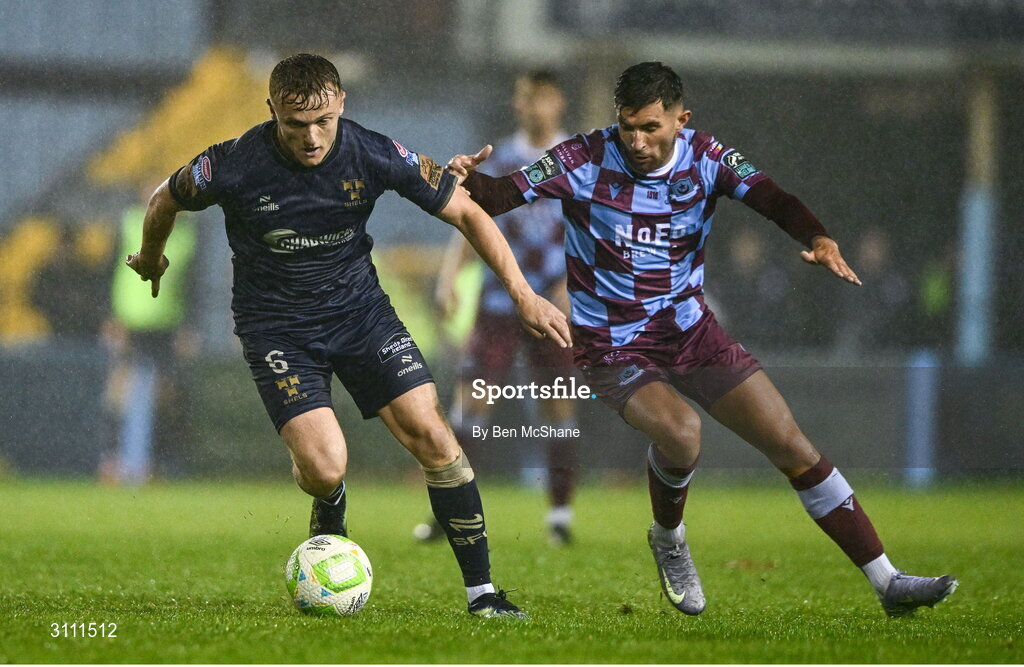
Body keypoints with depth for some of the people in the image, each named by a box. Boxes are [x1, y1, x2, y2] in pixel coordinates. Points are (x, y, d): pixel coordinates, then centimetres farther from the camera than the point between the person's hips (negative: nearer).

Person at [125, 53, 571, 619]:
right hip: (276, 329, -2)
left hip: (360, 309, 2)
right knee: (324, 468, -20)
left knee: (433, 438, -12)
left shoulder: (375, 156, -16)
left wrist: (523, 295, -10)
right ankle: (329, 511, 20)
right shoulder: (233, 167, -20)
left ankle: (480, 590, 0)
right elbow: (165, 201, 2)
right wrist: (150, 259, 22)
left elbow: (466, 213, -5)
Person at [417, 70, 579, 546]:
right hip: (500, 301, 1)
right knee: (472, 396, -6)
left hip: (556, 305, -1)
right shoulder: (499, 159, 8)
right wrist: (449, 274, -3)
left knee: (558, 406, 1)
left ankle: (560, 514, 11)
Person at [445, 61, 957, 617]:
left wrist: (820, 239, -39)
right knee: (681, 432, -32)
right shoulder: (584, 160, -13)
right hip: (614, 351, -3)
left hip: (692, 335, 4)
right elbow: (500, 195, -17)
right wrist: (464, 180, -40)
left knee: (793, 447, -2)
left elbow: (771, 199, -19)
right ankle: (668, 539, 2)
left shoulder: (705, 158, -6)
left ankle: (887, 583, 7)